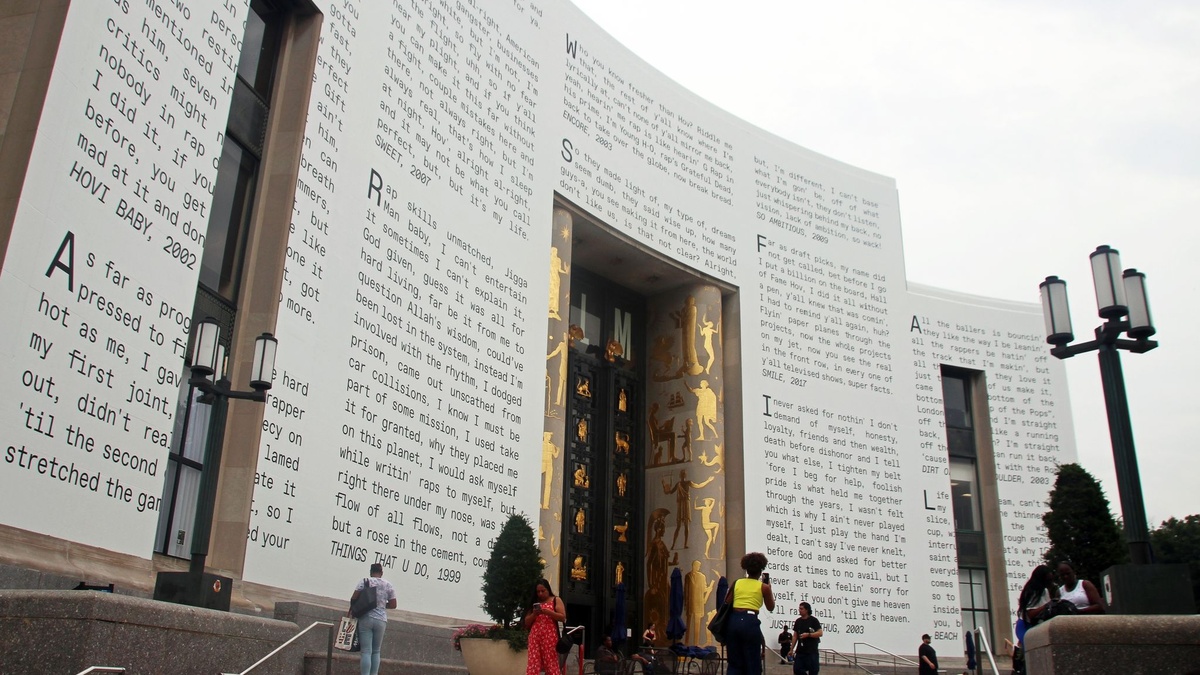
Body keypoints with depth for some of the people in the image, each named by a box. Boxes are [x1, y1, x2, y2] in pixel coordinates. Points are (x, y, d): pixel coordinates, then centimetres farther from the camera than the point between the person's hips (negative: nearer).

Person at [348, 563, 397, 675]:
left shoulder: (365, 581, -1)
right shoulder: (389, 585, 6)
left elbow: (353, 599, -5)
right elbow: (393, 605, 6)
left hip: (365, 619, -2)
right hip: (381, 620, 2)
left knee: (366, 651, -4)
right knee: (376, 651, 13)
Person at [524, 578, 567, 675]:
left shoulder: (556, 600, 10)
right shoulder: (534, 603, 18)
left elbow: (563, 617, -2)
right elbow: (526, 623, 16)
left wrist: (547, 612, -13)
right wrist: (534, 614, -4)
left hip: (550, 637, -3)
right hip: (535, 637, 3)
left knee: (551, 663, -7)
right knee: (533, 663, -6)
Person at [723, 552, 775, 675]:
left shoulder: (737, 583, 11)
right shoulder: (763, 587, 5)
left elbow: (726, 604, 6)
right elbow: (771, 608, 18)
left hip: (733, 621, 3)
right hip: (750, 622, -3)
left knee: (734, 664, 11)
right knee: (753, 665, 7)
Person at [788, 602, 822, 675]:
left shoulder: (813, 620, -3)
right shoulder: (798, 621, 11)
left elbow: (820, 633, -10)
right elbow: (795, 636, 14)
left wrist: (808, 634, -21)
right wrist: (791, 649, 11)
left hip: (812, 651, -5)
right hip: (800, 651, 5)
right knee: (797, 669, -2)